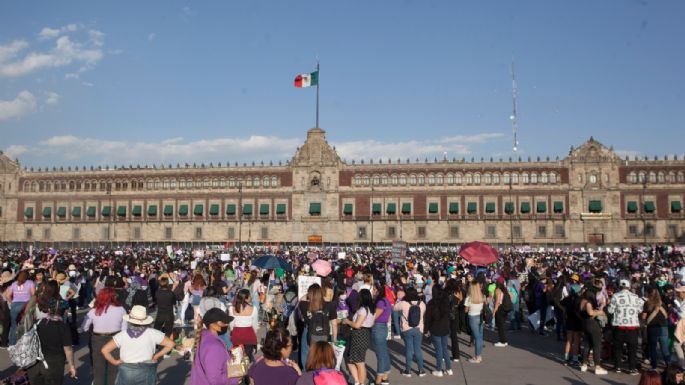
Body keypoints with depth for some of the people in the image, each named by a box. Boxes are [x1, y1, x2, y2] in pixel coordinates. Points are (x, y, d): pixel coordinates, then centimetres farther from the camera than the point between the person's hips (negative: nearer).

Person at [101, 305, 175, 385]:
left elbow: (104, 350, -11)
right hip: (146, 372, -1)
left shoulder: (122, 335, -6)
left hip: (126, 372, 1)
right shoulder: (152, 333, -8)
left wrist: (115, 362, 0)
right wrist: (156, 356, 0)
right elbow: (170, 344, -7)